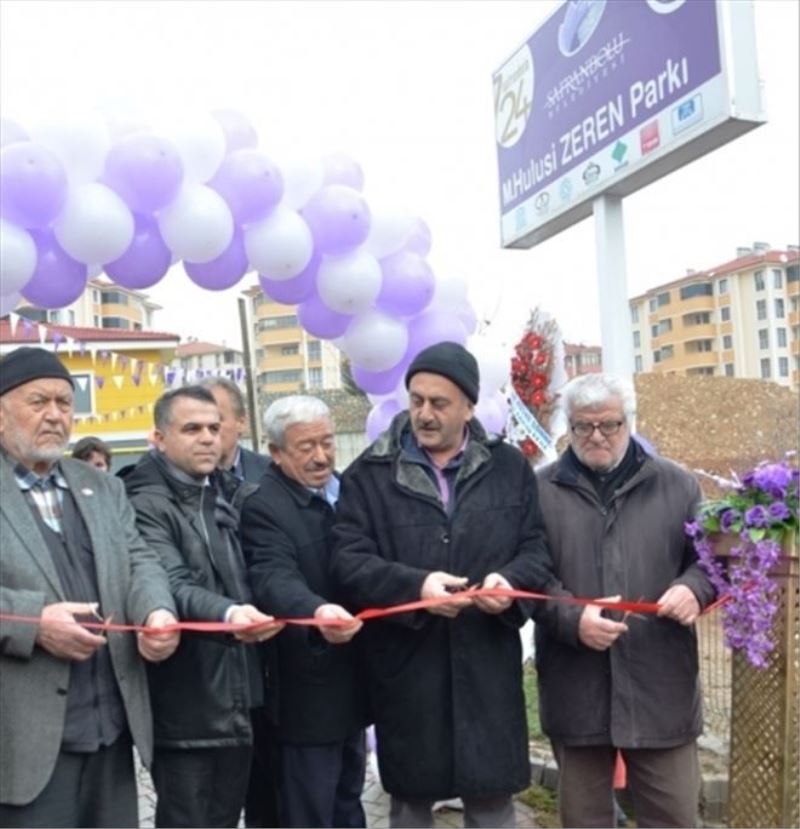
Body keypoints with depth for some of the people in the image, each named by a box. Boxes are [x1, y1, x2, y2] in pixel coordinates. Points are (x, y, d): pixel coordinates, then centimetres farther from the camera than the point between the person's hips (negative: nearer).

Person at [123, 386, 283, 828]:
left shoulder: (227, 496, 12)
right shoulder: (147, 505, -13)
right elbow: (173, 586, -27)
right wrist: (226, 613, -43)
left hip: (236, 699, 7)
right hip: (187, 706, -7)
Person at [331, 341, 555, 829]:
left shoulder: (509, 467, 6)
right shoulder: (370, 473, 0)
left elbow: (538, 549, 7)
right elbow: (349, 560, -7)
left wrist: (510, 581, -16)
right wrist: (414, 586, -23)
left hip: (488, 669, 1)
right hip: (406, 670, -1)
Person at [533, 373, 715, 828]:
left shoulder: (676, 484, 6)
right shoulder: (542, 491, 2)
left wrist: (693, 587, -11)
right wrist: (571, 619, -17)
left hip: (660, 687, 1)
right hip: (575, 690, 0)